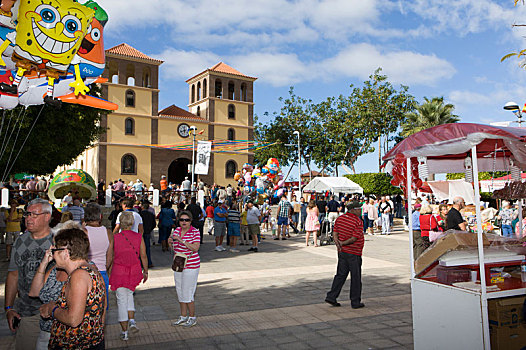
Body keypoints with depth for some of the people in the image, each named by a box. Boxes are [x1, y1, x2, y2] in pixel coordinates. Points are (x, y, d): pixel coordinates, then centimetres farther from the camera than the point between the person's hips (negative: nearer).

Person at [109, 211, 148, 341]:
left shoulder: (115, 237, -10)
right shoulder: (139, 237, -6)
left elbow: (111, 257, -3)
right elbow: (143, 256, -1)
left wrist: (108, 272, 10)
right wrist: (146, 271, 10)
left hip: (119, 271, -2)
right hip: (134, 271, 2)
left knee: (121, 300, 9)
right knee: (129, 294, 26)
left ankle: (124, 332, 16)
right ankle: (132, 320, 11)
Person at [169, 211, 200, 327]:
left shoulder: (195, 232, -12)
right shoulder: (177, 230, 6)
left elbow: (195, 248, -23)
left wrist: (181, 240, -29)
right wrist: (171, 242, -5)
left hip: (191, 266, -7)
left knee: (187, 293, -4)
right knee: (180, 292, 14)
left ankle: (192, 318, 13)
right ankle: (183, 316, 28)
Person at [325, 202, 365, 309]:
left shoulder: (339, 218, 5)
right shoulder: (358, 221, -15)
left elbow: (335, 234, 1)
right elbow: (354, 238, -18)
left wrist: (338, 244, -8)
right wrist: (343, 243, -9)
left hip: (342, 251, 6)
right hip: (354, 253, -6)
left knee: (340, 274, 15)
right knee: (356, 278, 6)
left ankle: (331, 296, 12)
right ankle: (355, 302, 14)